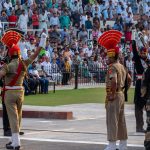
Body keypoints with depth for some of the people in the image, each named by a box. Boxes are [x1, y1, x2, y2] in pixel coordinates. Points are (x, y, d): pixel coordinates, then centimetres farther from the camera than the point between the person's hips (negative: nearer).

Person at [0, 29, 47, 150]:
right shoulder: (24, 64, -2)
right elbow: (35, 54, 6)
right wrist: (42, 42, 13)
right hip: (20, 92, 5)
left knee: (13, 117, -6)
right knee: (18, 116, 17)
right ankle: (14, 139, 29)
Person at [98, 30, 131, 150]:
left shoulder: (112, 67, -16)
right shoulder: (122, 67, 13)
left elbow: (114, 82, -29)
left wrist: (112, 95, -23)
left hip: (114, 96, -9)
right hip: (121, 95, 9)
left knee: (112, 120, -7)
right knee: (121, 120, 13)